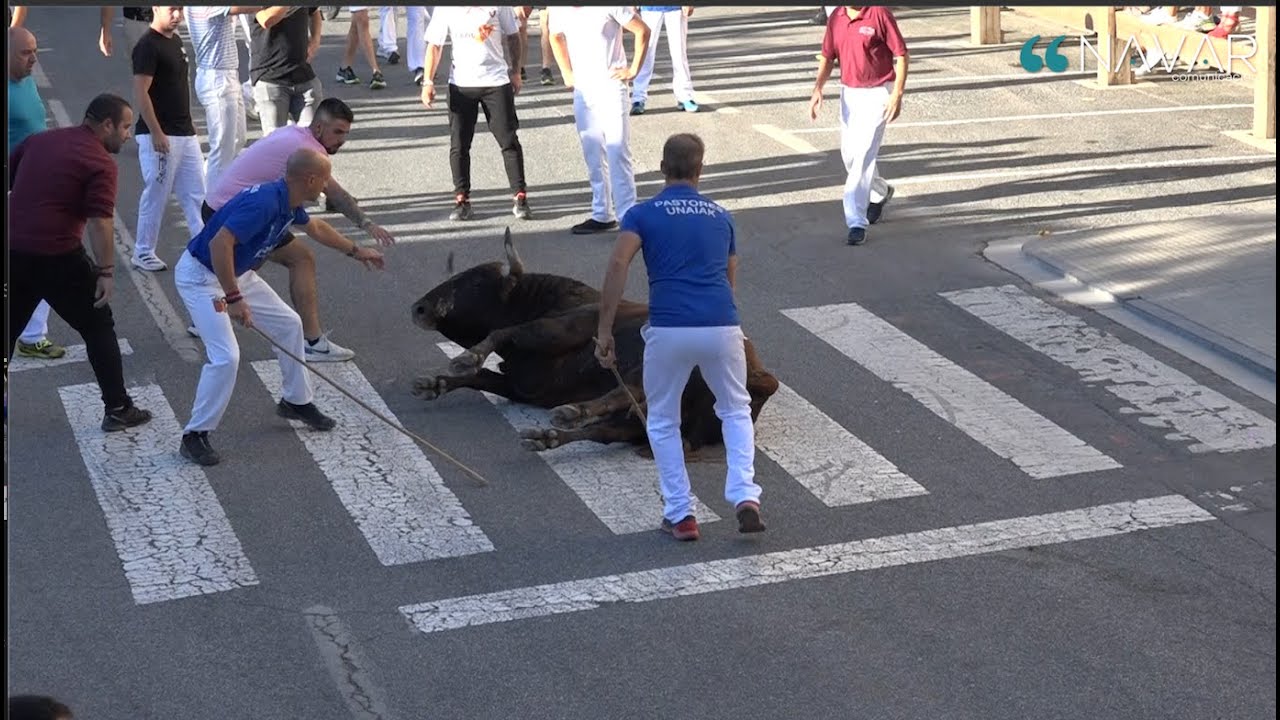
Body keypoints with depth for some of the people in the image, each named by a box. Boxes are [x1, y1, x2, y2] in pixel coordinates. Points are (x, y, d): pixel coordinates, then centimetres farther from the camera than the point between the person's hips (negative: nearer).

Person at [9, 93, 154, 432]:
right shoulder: (100, 163, -8)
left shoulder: (39, 140, 12)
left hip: (14, 252, 6)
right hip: (58, 258, -6)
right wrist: (105, 272, -14)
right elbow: (100, 223, -17)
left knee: (9, 330, 20)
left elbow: (8, 179, 17)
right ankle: (118, 409, 13)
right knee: (99, 329, 10)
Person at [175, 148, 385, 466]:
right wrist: (233, 299, -37)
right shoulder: (264, 203, -32)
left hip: (236, 273, 10)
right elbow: (219, 243, -39)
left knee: (289, 324, 16)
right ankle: (194, 436, -6)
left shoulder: (288, 202, -1)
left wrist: (356, 250, 33)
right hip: (200, 276, -10)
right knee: (226, 357, -20)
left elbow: (315, 227, 23)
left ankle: (296, 401, 33)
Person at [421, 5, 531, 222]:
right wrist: (428, 81, -11)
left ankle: (520, 197, 7)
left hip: (496, 81, -1)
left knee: (508, 140, 0)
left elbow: (512, 36, 9)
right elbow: (434, 45, -2)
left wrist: (515, 72, 11)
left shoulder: (498, 6, -3)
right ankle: (461, 199, 11)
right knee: (459, 145, 1)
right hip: (461, 84, 1)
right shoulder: (446, 9, -3)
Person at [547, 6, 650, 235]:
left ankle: (628, 217, -7)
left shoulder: (608, 7, -15)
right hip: (582, 91, 6)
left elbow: (642, 31, -9)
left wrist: (633, 70, -9)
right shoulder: (559, 10, 1)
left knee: (617, 153, -9)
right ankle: (602, 215, 20)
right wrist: (566, 72, 14)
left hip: (612, 89, -5)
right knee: (593, 157, 11)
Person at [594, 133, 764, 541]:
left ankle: (680, 514, 15)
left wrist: (604, 331, -7)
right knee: (736, 411, 25)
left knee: (662, 421, 20)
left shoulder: (643, 214, 9)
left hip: (669, 330, -2)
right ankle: (745, 497, 7)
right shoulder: (721, 216, 20)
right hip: (722, 327, 2)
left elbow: (618, 266, -8)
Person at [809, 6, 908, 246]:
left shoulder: (880, 14, -15)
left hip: (877, 93, -7)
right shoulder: (836, 17, 3)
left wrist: (897, 94, -17)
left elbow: (901, 55, -11)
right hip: (848, 93, 7)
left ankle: (856, 223, -10)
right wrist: (818, 88, -5)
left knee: (863, 155, -12)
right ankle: (881, 193, 44)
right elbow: (828, 57, 10)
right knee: (849, 154, 16)